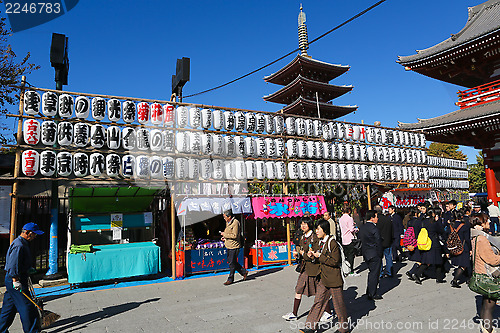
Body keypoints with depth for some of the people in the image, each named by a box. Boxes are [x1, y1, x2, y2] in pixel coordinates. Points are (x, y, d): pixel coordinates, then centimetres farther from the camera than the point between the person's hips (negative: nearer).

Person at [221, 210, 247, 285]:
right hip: (229, 246, 10)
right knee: (230, 262, 14)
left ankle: (230, 279, 10)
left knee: (232, 263, -2)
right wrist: (225, 237, 8)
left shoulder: (235, 223, -17)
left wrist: (224, 234, -17)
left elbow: (235, 235, -23)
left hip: (234, 246, -10)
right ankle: (244, 272, 26)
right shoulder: (228, 223, 13)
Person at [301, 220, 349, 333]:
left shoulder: (332, 243, -19)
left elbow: (335, 261, -21)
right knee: (318, 301, 10)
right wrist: (313, 255, 0)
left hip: (334, 279, -8)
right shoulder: (321, 242, 8)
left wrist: (320, 256, -21)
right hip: (323, 278, 8)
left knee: (338, 304, 9)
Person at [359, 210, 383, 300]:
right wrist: (380, 254, -6)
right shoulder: (374, 228, -18)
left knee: (371, 272, 21)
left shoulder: (362, 227, 8)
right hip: (374, 255, -8)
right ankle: (372, 294, 7)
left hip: (366, 254, 8)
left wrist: (364, 253, 14)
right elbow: (378, 242, -16)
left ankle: (369, 292, 27)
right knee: (374, 273, 1)